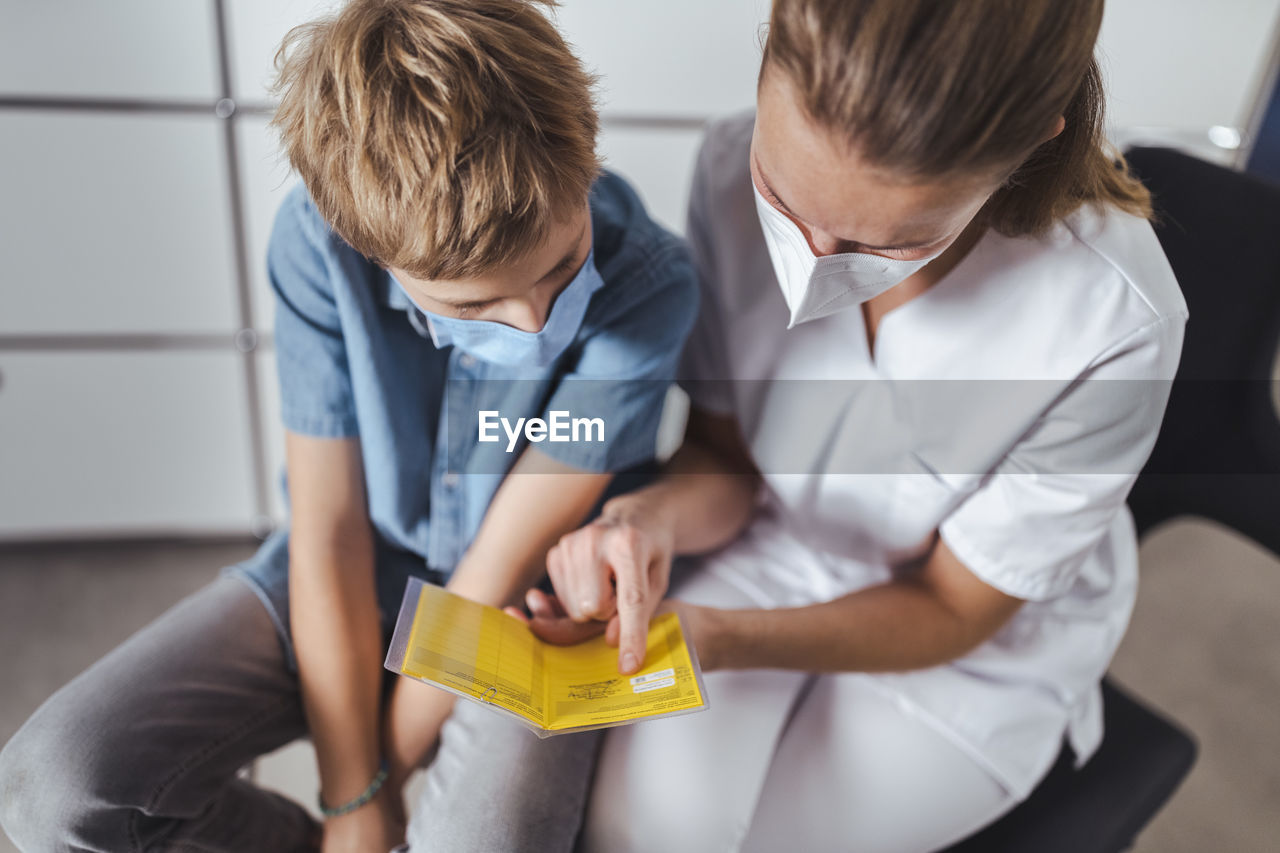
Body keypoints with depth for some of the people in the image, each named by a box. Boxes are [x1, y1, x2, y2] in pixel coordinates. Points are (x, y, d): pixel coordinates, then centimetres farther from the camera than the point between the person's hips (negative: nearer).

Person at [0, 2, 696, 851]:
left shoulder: (648, 285, -25)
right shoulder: (320, 240, -19)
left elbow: (502, 571, -20)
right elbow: (329, 532, -13)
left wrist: (383, 779, -9)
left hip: (525, 612, -1)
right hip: (346, 583, 2)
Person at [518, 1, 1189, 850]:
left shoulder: (1114, 325, -31)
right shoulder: (736, 166, -20)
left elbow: (951, 608, -15)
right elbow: (726, 464, -8)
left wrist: (722, 641, -30)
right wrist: (655, 516, -31)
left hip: (981, 651, -1)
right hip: (778, 554, 2)